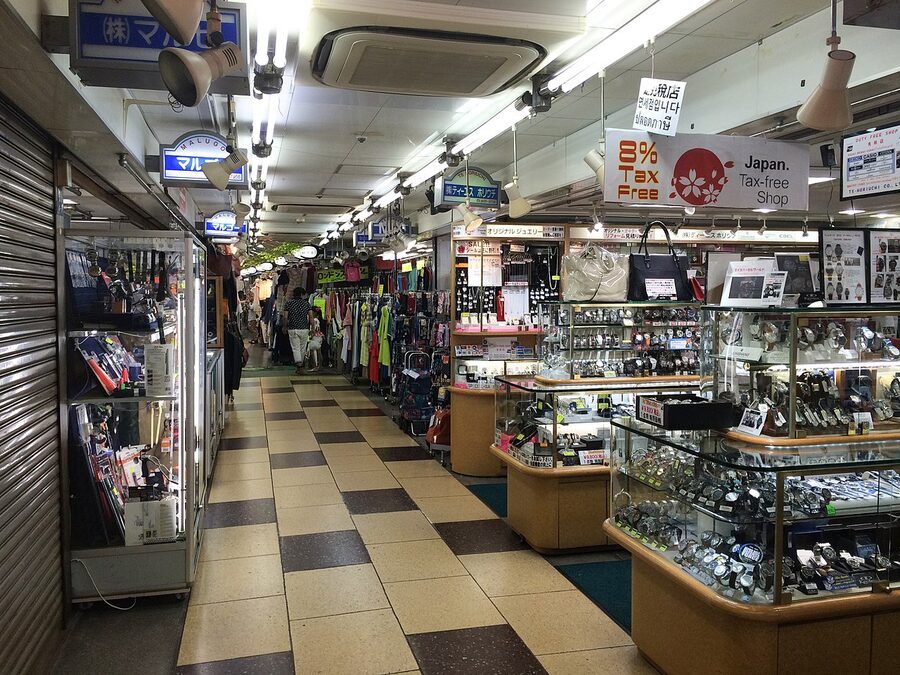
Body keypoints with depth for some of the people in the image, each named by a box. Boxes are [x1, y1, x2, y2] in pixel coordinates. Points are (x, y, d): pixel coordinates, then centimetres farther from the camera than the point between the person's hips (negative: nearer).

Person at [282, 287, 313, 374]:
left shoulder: (288, 303, 0)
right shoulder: (306, 303, 1)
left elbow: (285, 317, -4)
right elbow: (311, 316, -4)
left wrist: (284, 327, 11)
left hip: (292, 329, -1)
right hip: (304, 329, 1)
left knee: (295, 348, -1)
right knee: (302, 348, 15)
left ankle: (299, 365, -18)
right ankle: (301, 364, 26)